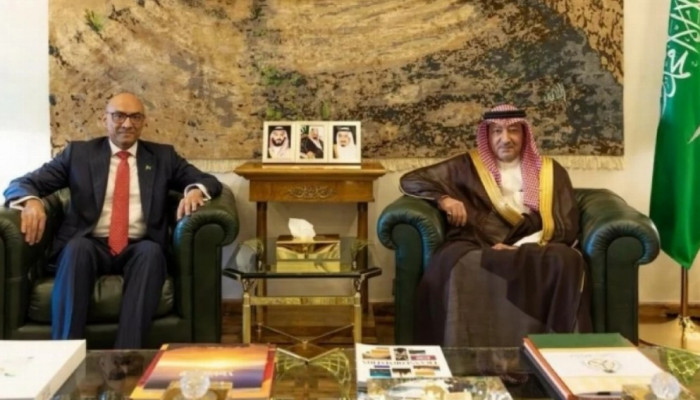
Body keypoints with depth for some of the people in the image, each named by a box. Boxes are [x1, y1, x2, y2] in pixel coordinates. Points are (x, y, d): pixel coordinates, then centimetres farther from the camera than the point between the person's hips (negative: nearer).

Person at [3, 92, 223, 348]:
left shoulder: (163, 156, 18)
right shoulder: (79, 153, 14)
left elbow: (209, 181, 14)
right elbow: (22, 184, 9)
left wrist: (196, 191, -12)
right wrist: (31, 201, -16)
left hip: (140, 249, 1)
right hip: (89, 247, 0)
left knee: (151, 251, -33)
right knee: (78, 247, -34)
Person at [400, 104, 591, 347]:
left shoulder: (550, 171, 21)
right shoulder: (468, 166, 20)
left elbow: (566, 226, 11)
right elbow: (410, 180, 20)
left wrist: (519, 248, -6)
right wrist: (443, 197, -2)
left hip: (531, 249, 1)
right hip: (478, 248, -1)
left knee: (566, 261, -34)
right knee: (458, 265, -38)